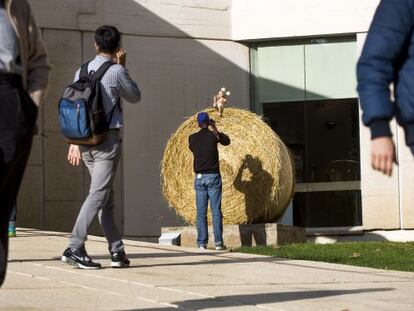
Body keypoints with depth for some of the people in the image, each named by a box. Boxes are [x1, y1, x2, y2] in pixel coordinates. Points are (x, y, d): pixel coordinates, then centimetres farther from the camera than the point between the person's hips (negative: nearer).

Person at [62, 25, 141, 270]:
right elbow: (135, 97, 8)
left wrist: (74, 142, 12)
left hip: (85, 140, 6)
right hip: (108, 139, -6)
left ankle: (117, 250, 13)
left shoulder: (82, 72, 8)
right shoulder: (116, 72, -8)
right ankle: (75, 248, -18)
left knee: (107, 197, 13)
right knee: (98, 195, -8)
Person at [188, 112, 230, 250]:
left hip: (199, 178, 2)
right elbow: (227, 141, 17)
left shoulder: (192, 138, 1)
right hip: (214, 176, -2)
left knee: (201, 212, 3)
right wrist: (216, 129, 24)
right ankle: (218, 242, -5)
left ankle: (202, 243, -1)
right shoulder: (213, 136, -3)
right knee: (216, 211, -1)